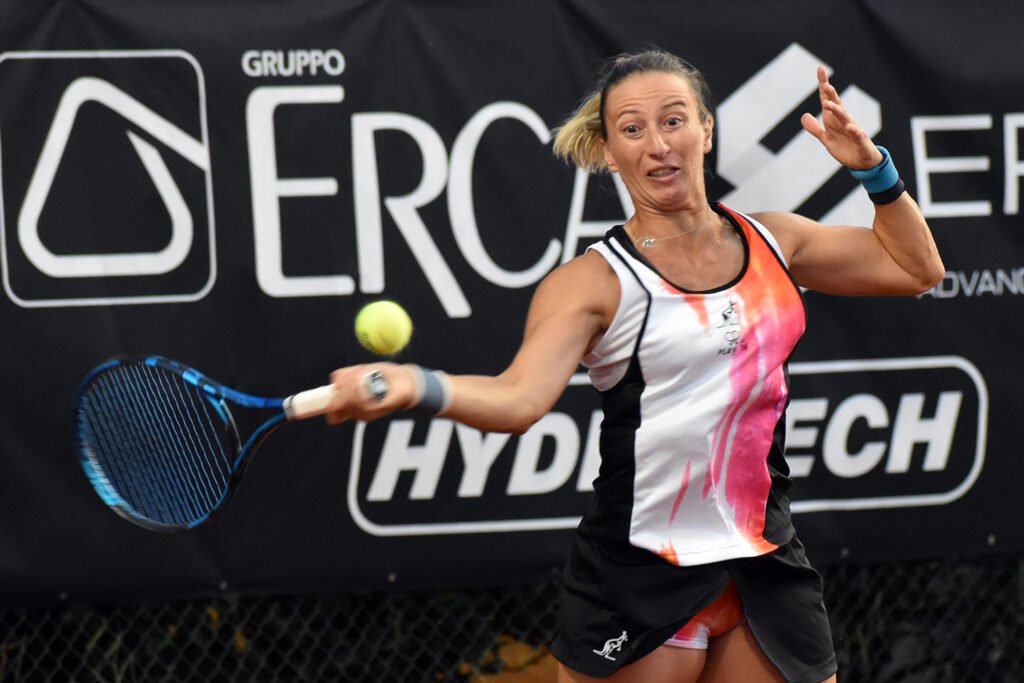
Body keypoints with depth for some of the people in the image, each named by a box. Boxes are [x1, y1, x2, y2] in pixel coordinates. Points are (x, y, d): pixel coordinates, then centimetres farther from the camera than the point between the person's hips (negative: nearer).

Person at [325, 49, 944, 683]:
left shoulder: (772, 241, 9)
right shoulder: (595, 282, -7)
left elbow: (915, 267, 20)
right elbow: (519, 397, -23)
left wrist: (872, 166, 5)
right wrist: (412, 385, -42)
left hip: (766, 567, 4)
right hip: (640, 577, -4)